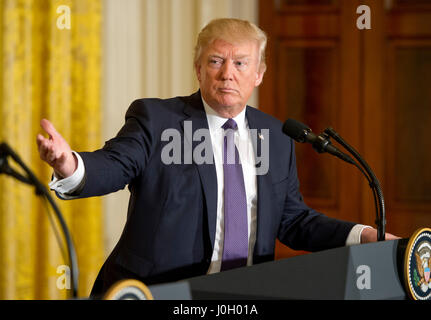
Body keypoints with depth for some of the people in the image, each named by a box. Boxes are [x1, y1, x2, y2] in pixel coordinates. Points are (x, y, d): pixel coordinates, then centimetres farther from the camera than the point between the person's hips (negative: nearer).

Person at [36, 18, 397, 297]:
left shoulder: (276, 137, 13)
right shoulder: (154, 119, 0)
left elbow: (292, 220, 17)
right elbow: (113, 165, -14)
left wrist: (365, 237, 6)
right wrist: (70, 165, -36)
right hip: (160, 294, -3)